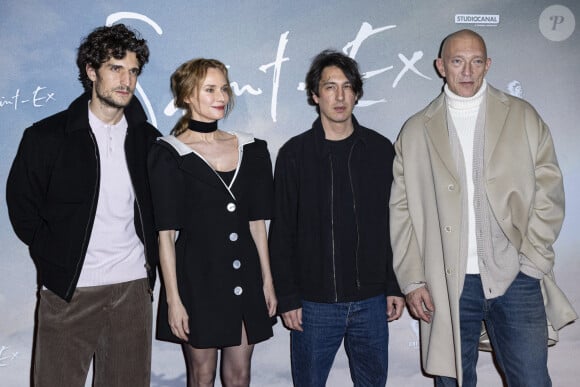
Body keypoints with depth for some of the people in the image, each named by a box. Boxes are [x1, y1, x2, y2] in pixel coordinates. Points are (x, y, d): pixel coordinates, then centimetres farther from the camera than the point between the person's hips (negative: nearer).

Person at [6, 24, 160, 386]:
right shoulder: (47, 136, -2)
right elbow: (22, 206, 2)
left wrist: (150, 258, 4)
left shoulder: (148, 139, 6)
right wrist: (54, 261, -4)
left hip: (133, 288, 2)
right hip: (68, 292, -2)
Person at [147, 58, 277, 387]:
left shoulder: (250, 149, 6)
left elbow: (257, 222, 9)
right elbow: (165, 233, -7)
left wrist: (267, 280, 7)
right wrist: (173, 299, -10)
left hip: (245, 279, 4)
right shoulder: (170, 155, -6)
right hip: (197, 277, -3)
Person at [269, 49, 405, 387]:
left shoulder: (380, 149, 4)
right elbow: (282, 233, -2)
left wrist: (395, 287, 5)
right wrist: (287, 298, -5)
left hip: (371, 299, 2)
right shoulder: (295, 153, -3)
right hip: (314, 303, -2)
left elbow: (394, 224, 7)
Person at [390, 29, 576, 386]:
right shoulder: (416, 131, 6)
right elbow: (402, 209, 4)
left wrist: (533, 259, -5)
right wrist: (412, 279, -2)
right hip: (448, 283, 0)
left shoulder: (523, 117, 7)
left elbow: (548, 191, 4)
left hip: (515, 278, 0)